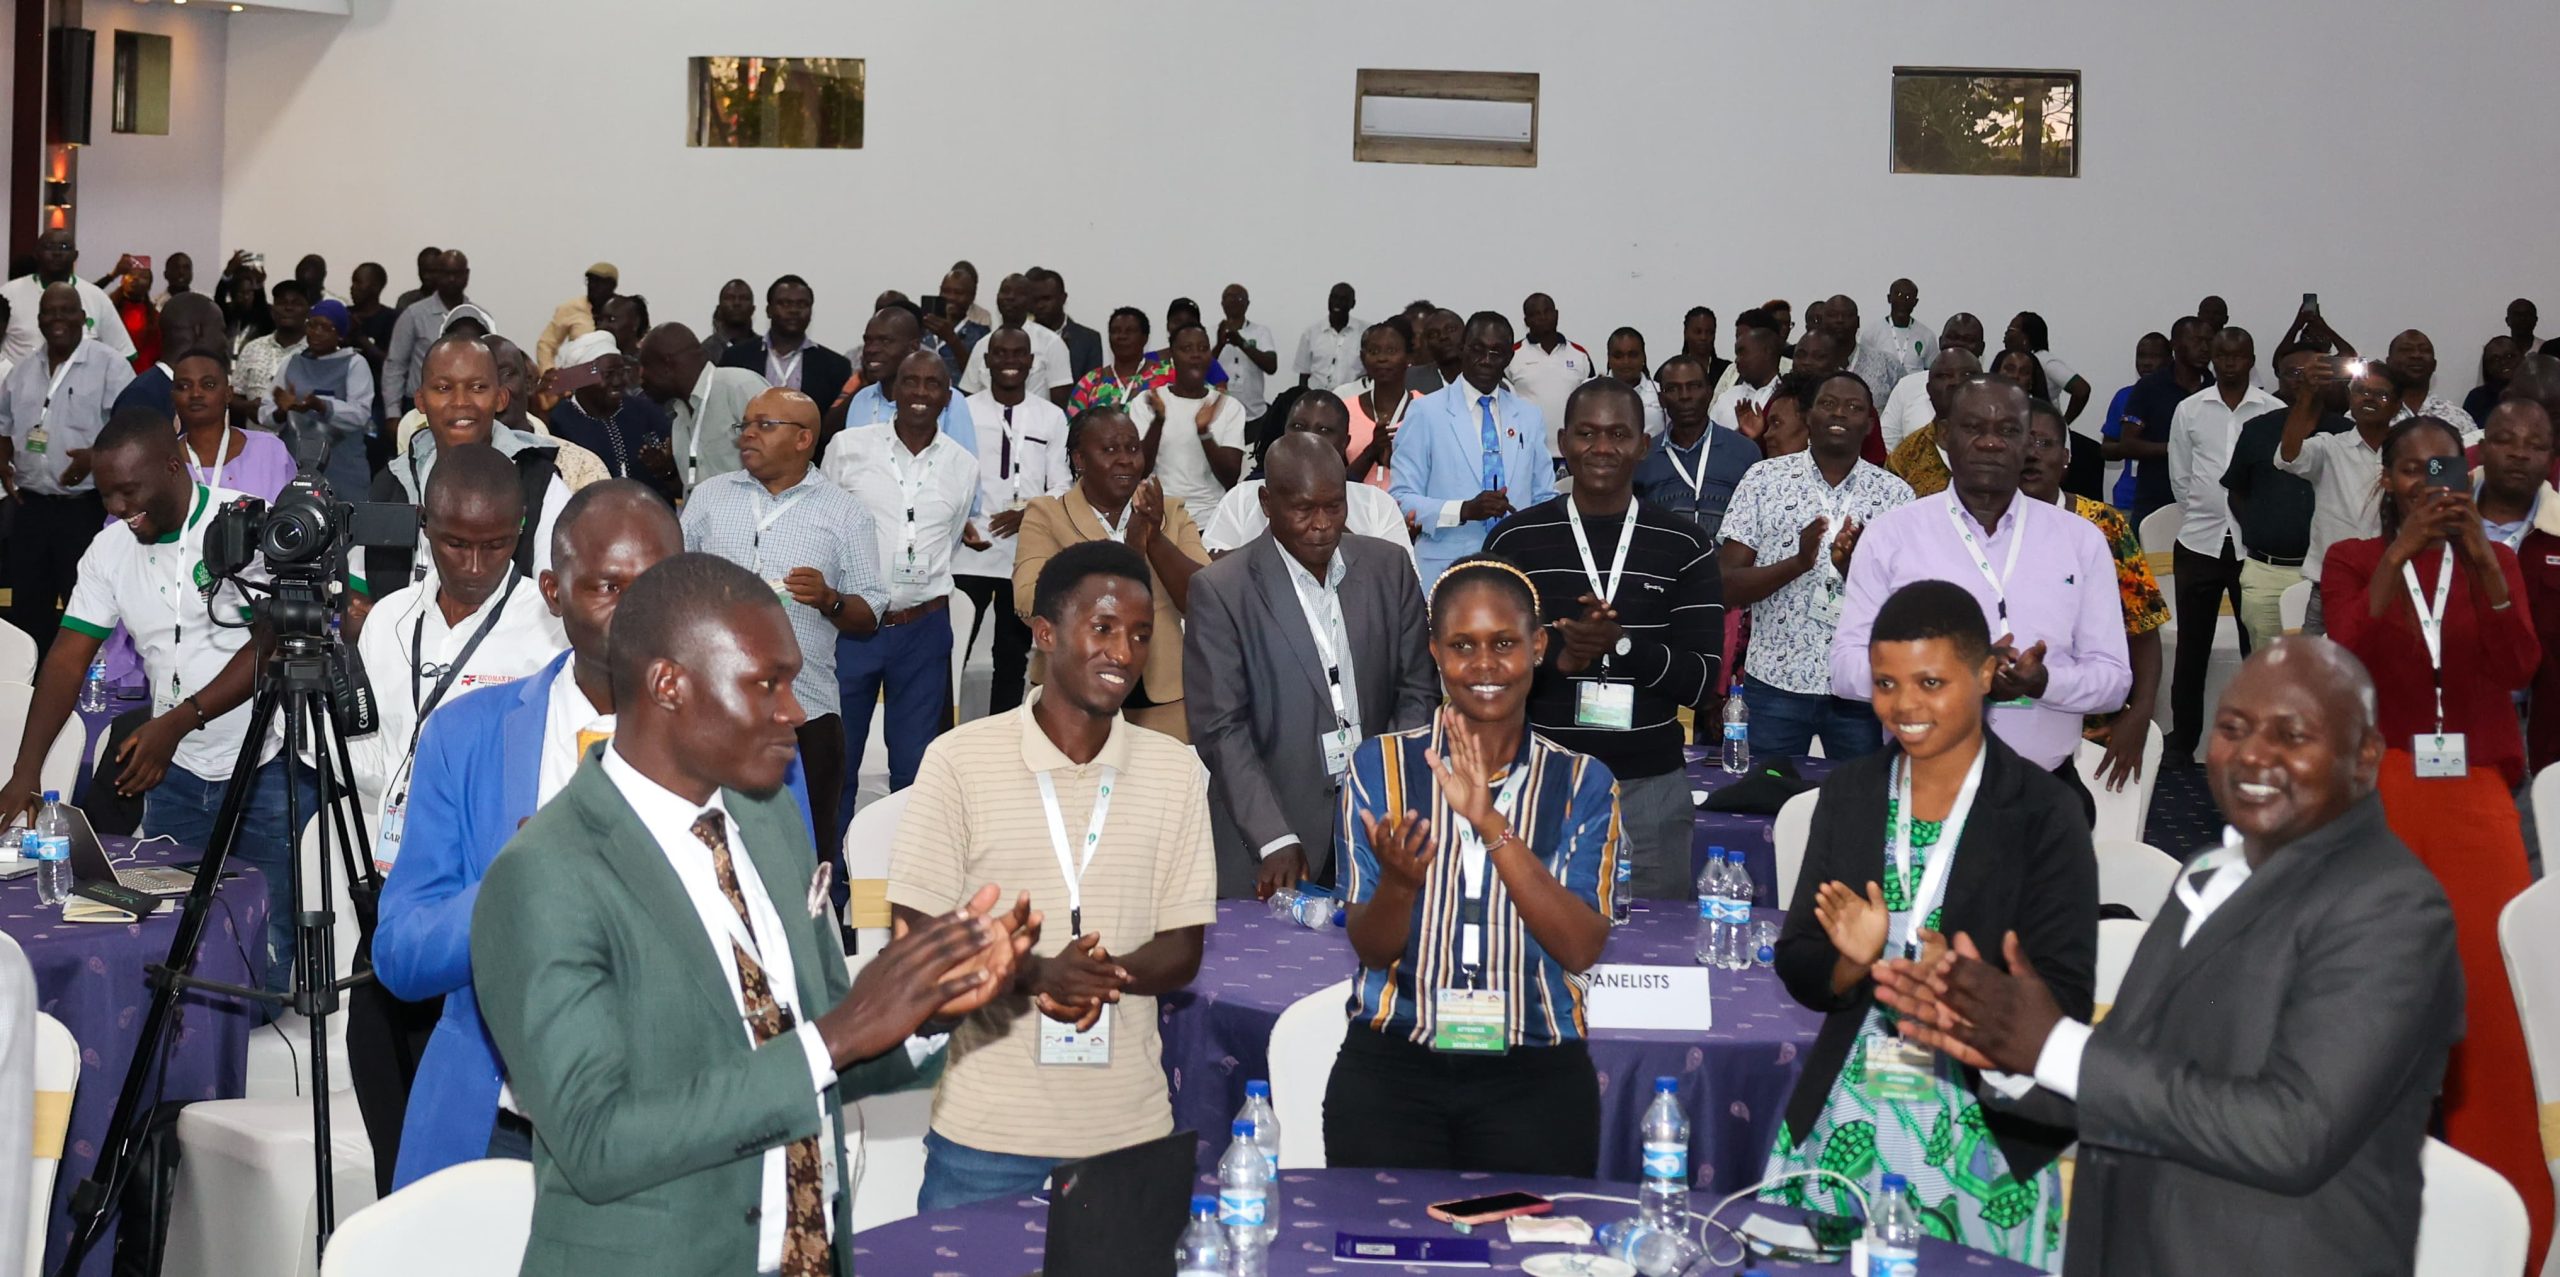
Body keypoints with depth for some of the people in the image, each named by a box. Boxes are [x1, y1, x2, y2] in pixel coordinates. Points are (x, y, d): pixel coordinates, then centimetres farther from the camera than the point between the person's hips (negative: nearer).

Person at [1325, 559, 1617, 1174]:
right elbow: (1372, 950, 0)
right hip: (1392, 1069, 0)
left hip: (1534, 1076, 0)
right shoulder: (1380, 765, 3)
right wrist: (1397, 883, -23)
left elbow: (1581, 948, -11)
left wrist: (1492, 825, -20)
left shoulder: (1583, 784, 3)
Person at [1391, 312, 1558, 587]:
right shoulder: (1426, 413, 0)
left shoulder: (1531, 417, 13)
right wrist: (1464, 510, -20)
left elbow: (1545, 499, 15)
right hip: (1445, 567, -3)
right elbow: (1401, 499, -5)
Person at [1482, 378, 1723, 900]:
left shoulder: (1684, 547, 3)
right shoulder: (1514, 540, 4)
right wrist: (1558, 657, -17)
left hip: (1651, 787, 0)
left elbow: (1703, 682, -2)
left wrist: (1622, 644, -19)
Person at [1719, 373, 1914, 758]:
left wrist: (1853, 567, -21)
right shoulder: (1764, 479, 1)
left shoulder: (1894, 494, 2)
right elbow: (1725, 588, -4)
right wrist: (1797, 562, -20)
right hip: (1774, 682, -1)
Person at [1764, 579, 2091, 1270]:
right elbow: (1796, 966, 5)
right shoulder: (1850, 794, 5)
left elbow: (2065, 997, -10)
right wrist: (1852, 964, -17)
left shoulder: (2041, 812, -7)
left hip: (1983, 1139, -3)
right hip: (1843, 1126, 3)